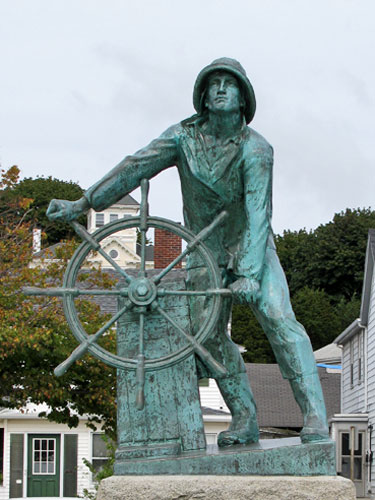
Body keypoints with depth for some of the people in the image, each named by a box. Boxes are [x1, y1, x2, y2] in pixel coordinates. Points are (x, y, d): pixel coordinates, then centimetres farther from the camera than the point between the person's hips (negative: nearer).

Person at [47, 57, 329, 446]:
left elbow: (258, 214, -26)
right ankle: (244, 421, 6)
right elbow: (135, 167, -5)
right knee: (209, 333, -2)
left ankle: (314, 415, -25)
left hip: (252, 247, -4)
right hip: (206, 253, 4)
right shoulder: (185, 136, -8)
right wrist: (83, 203, -6)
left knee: (278, 318, -21)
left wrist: (248, 274, -37)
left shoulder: (256, 149, -19)